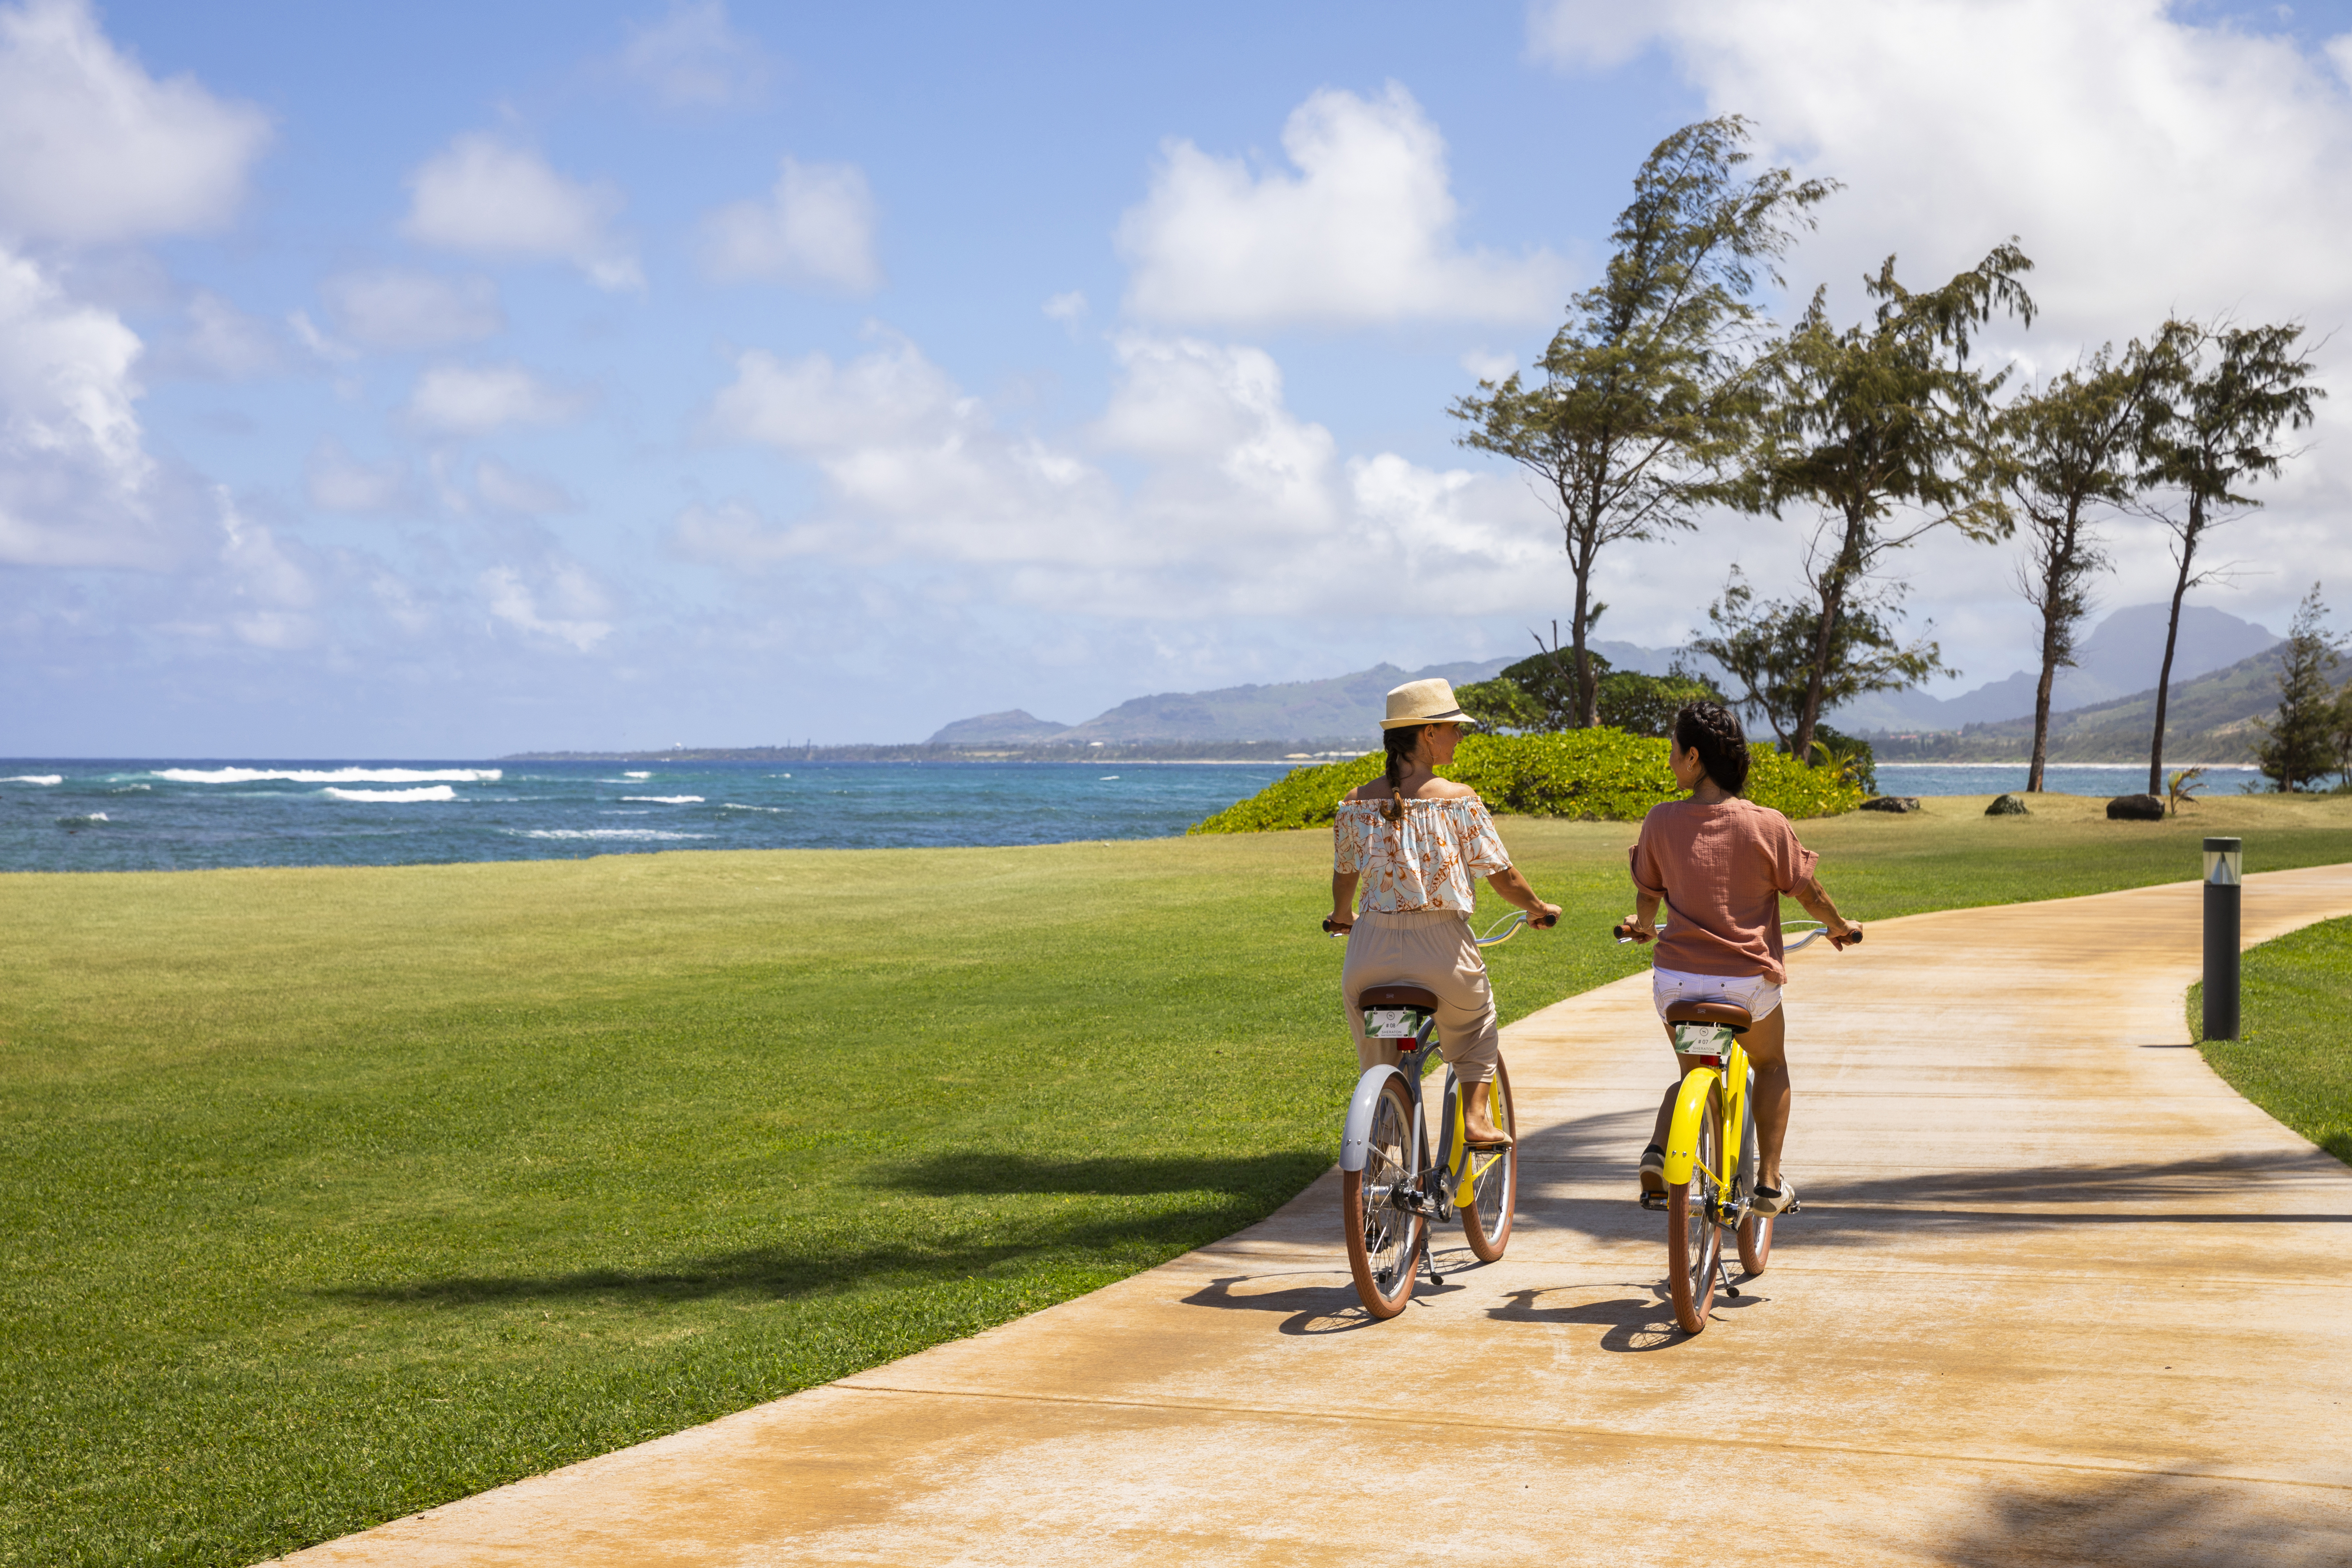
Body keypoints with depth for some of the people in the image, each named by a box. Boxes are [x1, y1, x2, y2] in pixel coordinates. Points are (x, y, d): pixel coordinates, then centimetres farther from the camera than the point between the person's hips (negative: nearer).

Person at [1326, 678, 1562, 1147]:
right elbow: (1501, 875, -4)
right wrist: (1539, 908, 15)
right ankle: (1476, 1117, 15)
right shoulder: (1458, 799, -9)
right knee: (1476, 1027, 27)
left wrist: (1341, 917, 35)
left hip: (1372, 948, 2)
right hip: (1441, 947, -2)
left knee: (1377, 1058, 21)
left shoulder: (1357, 803, 1)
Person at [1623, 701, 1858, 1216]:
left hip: (1676, 977, 1)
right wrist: (1839, 927, 23)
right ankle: (1770, 1182, 21)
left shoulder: (1662, 821, -5)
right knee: (1771, 1066, 27)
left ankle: (1658, 1150, -2)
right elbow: (1807, 891, 2)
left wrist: (1644, 928, 32)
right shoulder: (1767, 825, -9)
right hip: (1748, 977, -1)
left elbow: (1647, 895, 9)